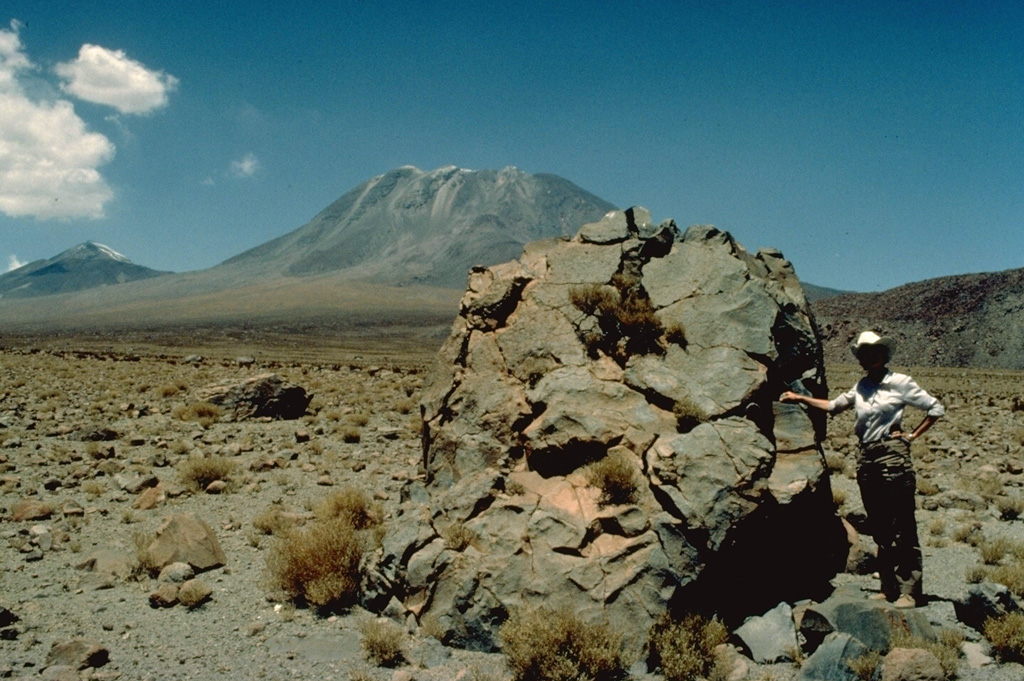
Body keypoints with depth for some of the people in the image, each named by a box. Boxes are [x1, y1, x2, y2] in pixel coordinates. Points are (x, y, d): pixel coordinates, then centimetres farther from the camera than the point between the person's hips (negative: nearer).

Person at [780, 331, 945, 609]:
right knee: (879, 528, 9)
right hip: (867, 459, 6)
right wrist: (800, 398, 23)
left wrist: (912, 435, -1)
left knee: (902, 528, -5)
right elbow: (833, 406, 25)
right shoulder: (860, 387, 13)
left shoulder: (900, 382, -2)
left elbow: (936, 409, 2)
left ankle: (909, 590, 0)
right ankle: (890, 588, 16)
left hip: (893, 457, -6)